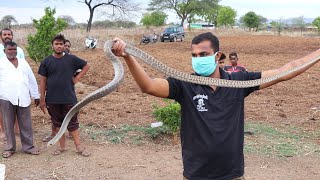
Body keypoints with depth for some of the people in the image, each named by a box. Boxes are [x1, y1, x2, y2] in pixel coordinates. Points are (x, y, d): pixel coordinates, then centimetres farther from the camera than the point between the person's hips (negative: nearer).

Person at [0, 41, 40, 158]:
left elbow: (32, 80, 16)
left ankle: (28, 146, 13)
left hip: (23, 99, 2)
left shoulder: (23, 63, 15)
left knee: (26, 124, 5)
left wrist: (36, 96, 14)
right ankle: (10, 148, 15)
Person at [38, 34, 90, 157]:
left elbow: (86, 66, 10)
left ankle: (79, 147, 10)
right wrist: (42, 99, -1)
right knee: (57, 123, 11)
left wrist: (77, 78, -2)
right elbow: (43, 81, 2)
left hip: (69, 98, -1)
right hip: (52, 99, 1)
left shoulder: (71, 59, -2)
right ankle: (62, 146, 23)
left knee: (72, 122, 4)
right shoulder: (46, 61, 0)